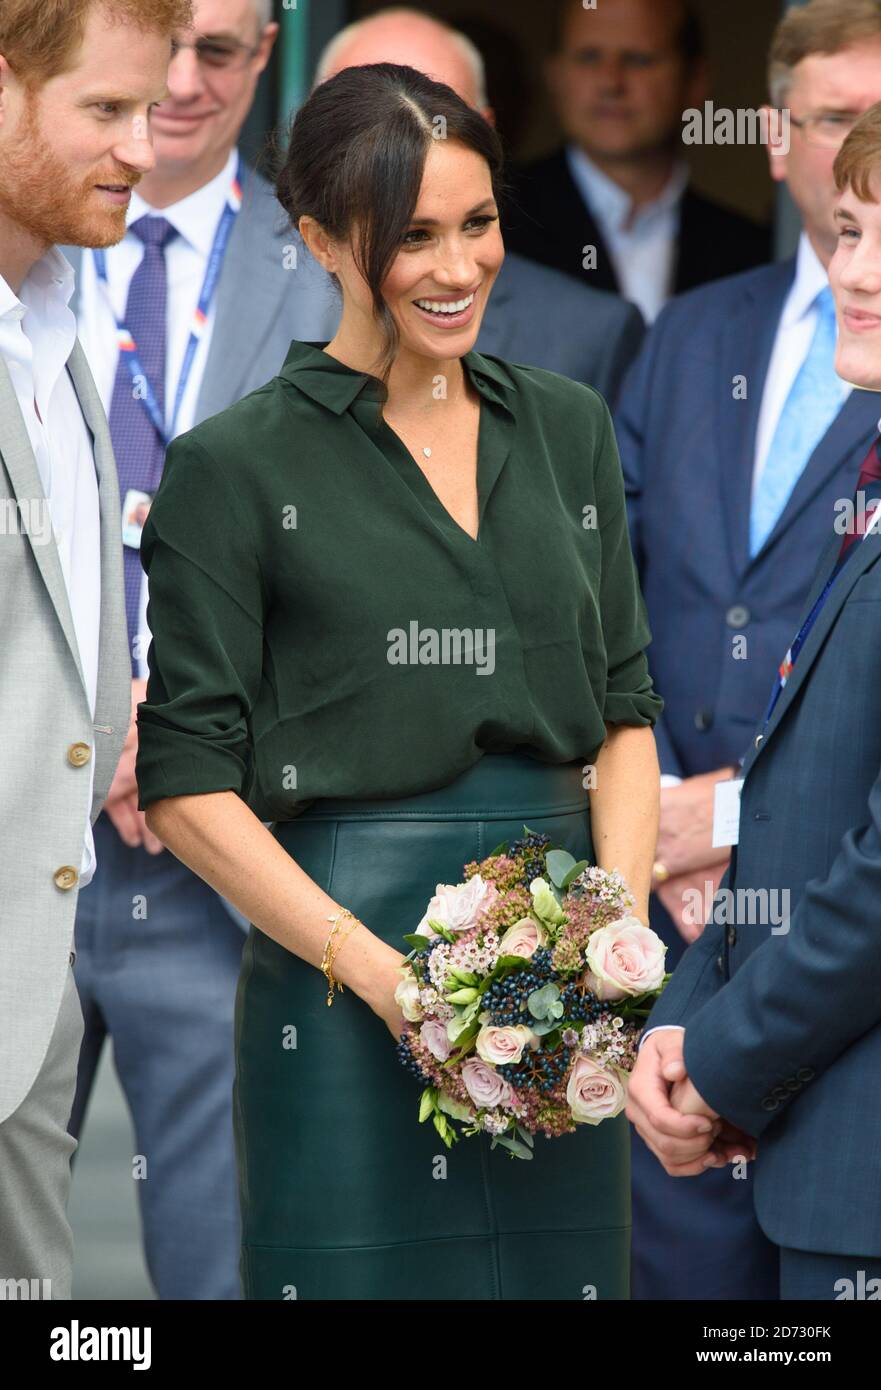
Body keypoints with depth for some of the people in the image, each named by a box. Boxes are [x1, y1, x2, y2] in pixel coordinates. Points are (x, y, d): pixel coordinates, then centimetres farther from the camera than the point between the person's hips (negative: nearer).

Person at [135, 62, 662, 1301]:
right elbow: (186, 784, -6)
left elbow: (626, 712, 13)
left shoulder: (568, 430, 12)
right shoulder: (235, 466, -4)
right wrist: (382, 971, -15)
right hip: (348, 944, -5)